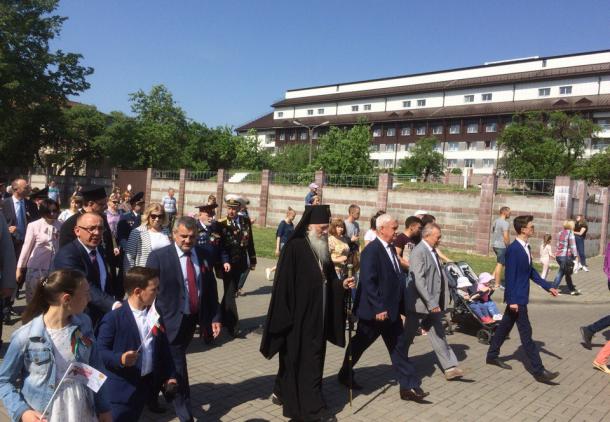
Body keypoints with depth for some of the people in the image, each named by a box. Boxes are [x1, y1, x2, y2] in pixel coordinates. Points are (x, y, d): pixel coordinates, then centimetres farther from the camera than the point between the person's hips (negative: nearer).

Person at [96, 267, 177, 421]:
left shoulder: (155, 315, 3)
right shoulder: (113, 318, -16)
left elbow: (163, 346, 11)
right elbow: (100, 351, -14)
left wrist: (170, 375, 12)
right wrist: (120, 359, -32)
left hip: (146, 384, 6)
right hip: (121, 388, -6)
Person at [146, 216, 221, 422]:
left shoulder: (203, 256, 1)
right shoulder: (159, 257, -12)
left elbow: (210, 288, 6)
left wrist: (215, 317, 4)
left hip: (193, 319, 5)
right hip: (171, 320, -5)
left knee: (174, 360, 21)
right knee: (177, 365, 1)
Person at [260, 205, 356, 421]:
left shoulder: (323, 248, 8)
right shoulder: (294, 247, -15)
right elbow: (284, 283, -17)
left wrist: (341, 284, -5)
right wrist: (286, 316, -18)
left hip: (317, 316, 8)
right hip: (298, 316, -8)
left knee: (313, 357, 16)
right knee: (301, 359, 2)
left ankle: (282, 392, 34)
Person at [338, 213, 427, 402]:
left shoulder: (391, 249, 8)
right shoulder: (371, 250, -20)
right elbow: (368, 282, -24)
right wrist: (378, 309, -24)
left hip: (391, 310, 8)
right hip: (374, 311, -8)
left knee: (399, 348, 8)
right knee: (359, 344, 12)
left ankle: (409, 386, 14)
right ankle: (345, 375, 33)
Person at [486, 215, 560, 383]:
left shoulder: (526, 247, 9)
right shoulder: (513, 249, -21)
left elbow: (531, 271, 17)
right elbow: (510, 276, -21)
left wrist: (548, 286, 13)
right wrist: (512, 300, -21)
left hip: (520, 297, 10)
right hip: (516, 298, -10)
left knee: (505, 326, 18)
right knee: (526, 333, -4)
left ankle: (492, 356, 32)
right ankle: (538, 371, 1)